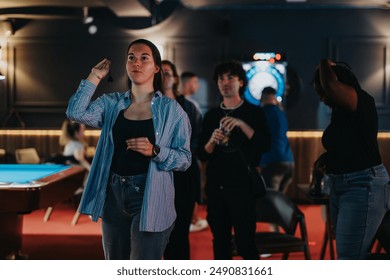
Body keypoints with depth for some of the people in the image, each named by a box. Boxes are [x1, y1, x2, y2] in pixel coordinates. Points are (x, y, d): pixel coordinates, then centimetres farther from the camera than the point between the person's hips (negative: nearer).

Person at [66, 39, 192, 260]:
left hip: (149, 198, -4)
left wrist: (155, 151, -21)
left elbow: (185, 159, -4)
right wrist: (95, 76, -2)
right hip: (113, 195, 4)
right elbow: (76, 112, -9)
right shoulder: (112, 103, 7)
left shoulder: (171, 109, -2)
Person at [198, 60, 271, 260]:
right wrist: (212, 140, -12)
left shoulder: (254, 112, 3)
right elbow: (202, 155, 8)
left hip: (242, 185, -4)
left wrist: (241, 124, -20)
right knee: (220, 241, 8)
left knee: (245, 240, -7)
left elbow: (265, 145, -10)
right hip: (215, 185, 4)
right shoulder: (211, 115, 12)